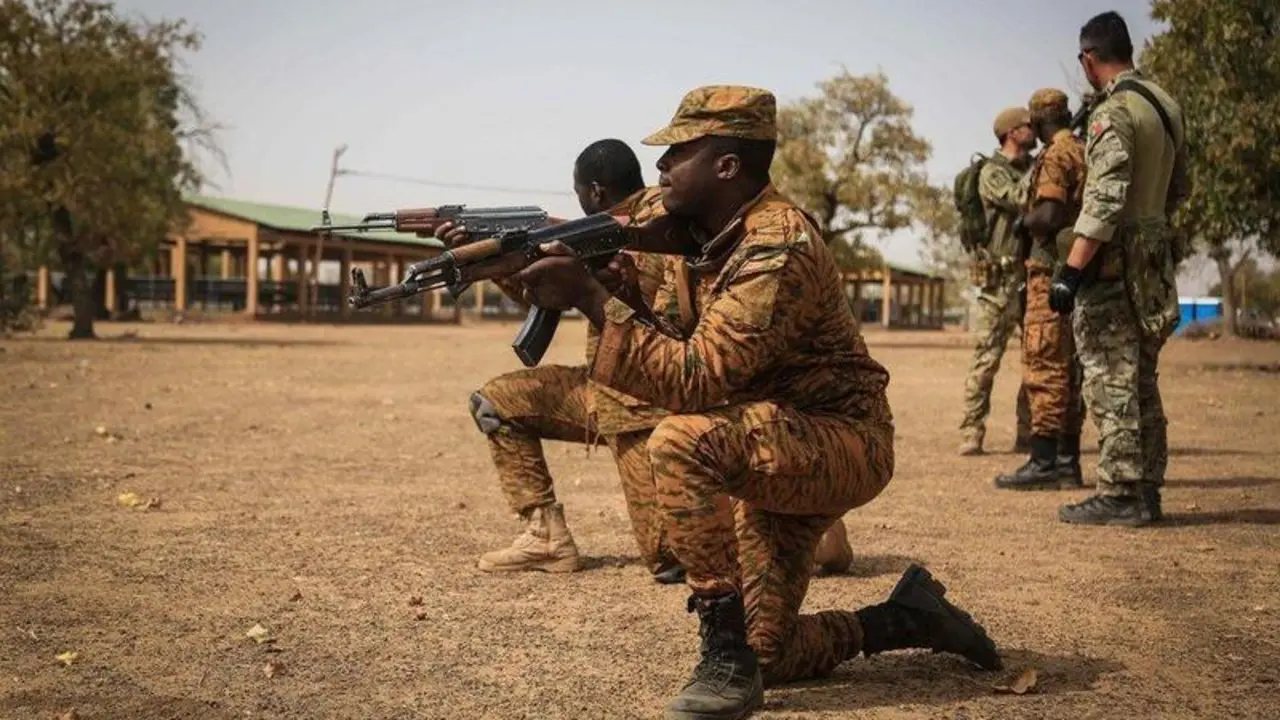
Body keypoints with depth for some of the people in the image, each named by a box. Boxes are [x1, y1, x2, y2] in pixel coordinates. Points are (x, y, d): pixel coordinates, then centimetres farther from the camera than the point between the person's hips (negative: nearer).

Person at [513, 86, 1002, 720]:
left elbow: (696, 379, -32)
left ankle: (726, 654, -23)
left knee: (682, 442, -35)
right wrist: (608, 289, -14)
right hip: (770, 451, 9)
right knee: (765, 656, 6)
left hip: (842, 443, -9)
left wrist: (591, 297, -32)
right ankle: (906, 618, 27)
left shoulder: (778, 246, -25)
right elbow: (667, 348, 3)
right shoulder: (694, 235, 3)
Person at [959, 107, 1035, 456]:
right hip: (1002, 280, -6)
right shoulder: (993, 173, -3)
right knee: (986, 359, -6)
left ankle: (1029, 434, 12)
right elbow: (1021, 201, -20)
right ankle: (971, 434, -4)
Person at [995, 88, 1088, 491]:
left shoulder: (1055, 156, -11)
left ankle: (1044, 462, -9)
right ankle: (1067, 462, 13)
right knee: (1068, 369, 10)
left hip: (1053, 270, -9)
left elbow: (1048, 216, -22)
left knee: (1044, 367, -8)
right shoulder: (1086, 153, 16)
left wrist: (1023, 222, -3)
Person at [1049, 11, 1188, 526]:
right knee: (1141, 382, 13)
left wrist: (1070, 271, -23)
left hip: (1113, 265, -9)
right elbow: (1177, 190, 20)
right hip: (1155, 261, 9)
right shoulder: (1166, 105, 11)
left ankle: (1119, 497, -3)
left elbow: (1104, 200, -23)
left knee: (1111, 382, -5)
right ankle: (1146, 491, 18)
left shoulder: (1113, 113, -16)